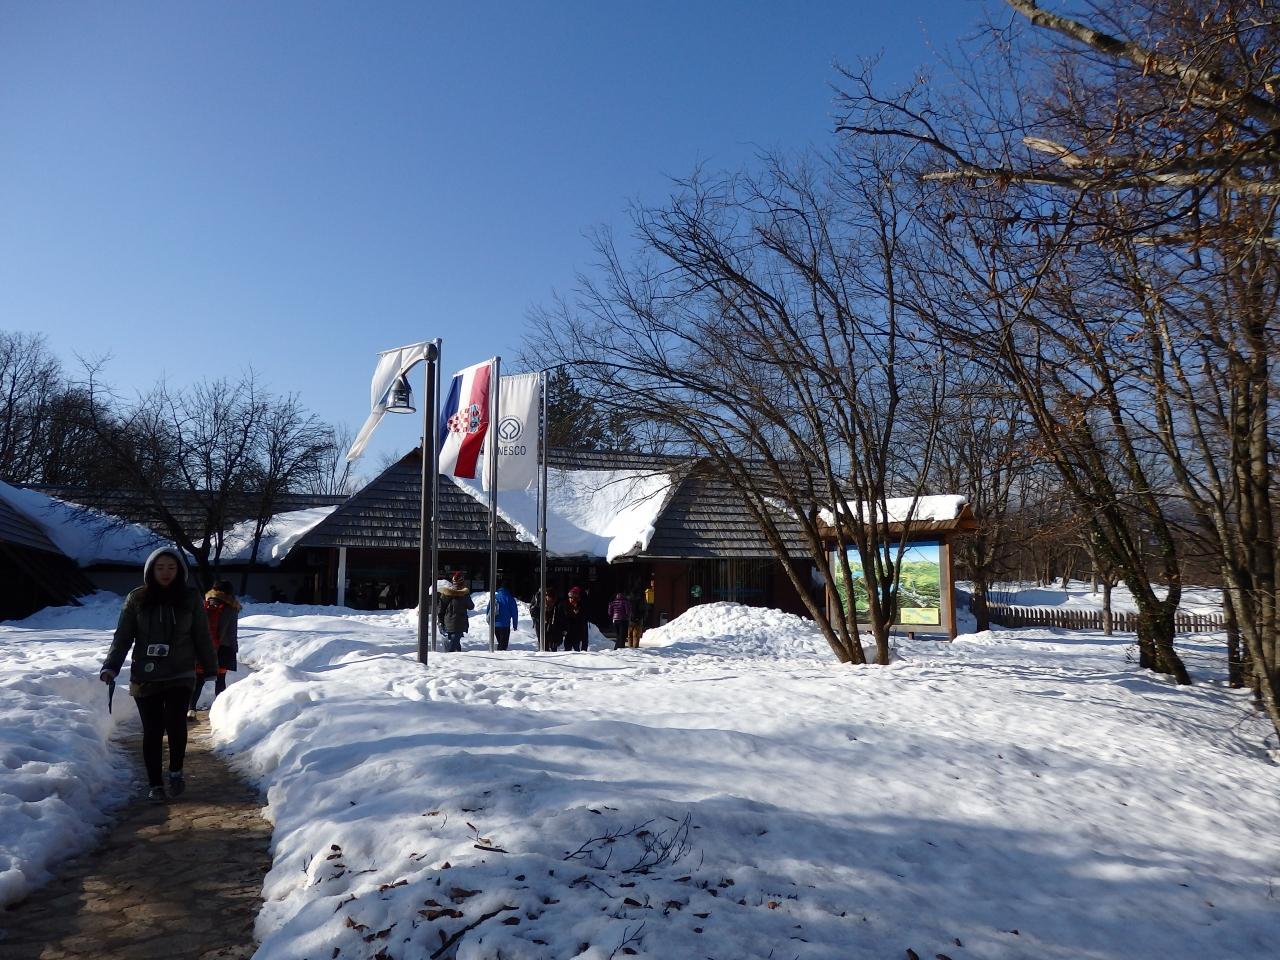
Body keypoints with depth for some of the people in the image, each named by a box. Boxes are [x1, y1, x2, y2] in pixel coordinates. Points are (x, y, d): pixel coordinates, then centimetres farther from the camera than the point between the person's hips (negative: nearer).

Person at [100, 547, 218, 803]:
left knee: (175, 724, -15)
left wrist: (211, 669, 8)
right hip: (145, 678, 1)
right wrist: (111, 667, -10)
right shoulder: (136, 599, 2)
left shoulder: (190, 598, 2)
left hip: (180, 676, -1)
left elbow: (202, 637, 6)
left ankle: (176, 772, 10)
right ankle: (155, 784, 18)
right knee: (152, 731, 3)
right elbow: (122, 637, 3)